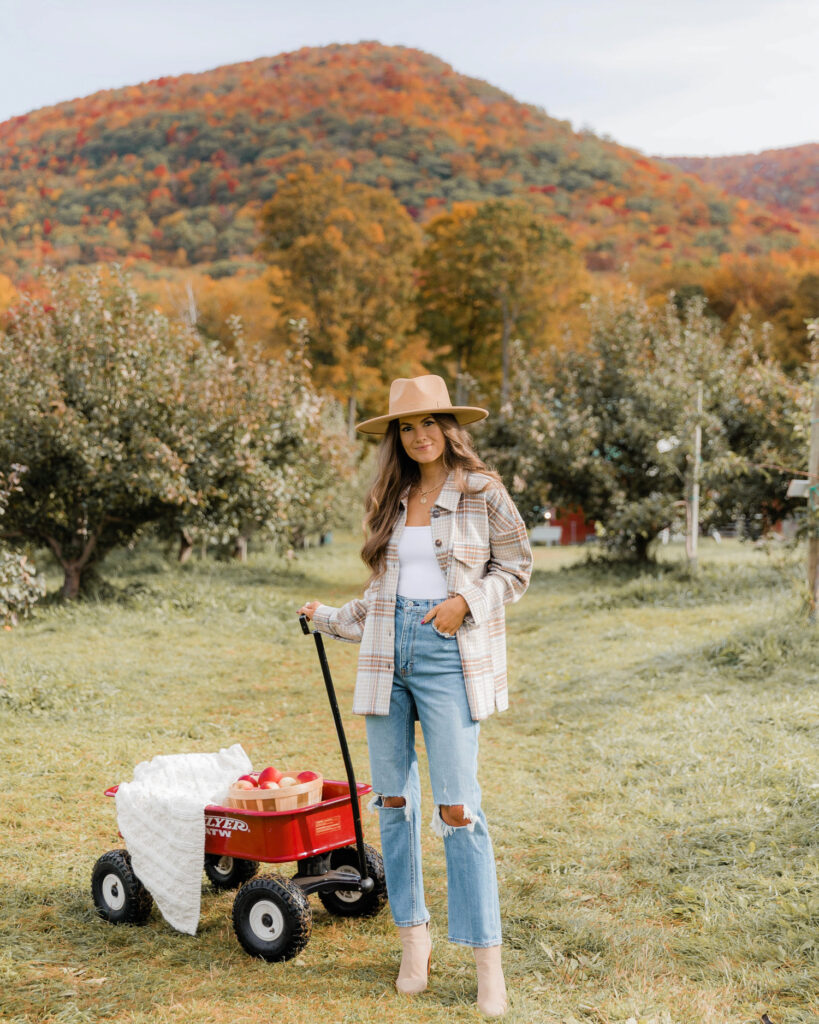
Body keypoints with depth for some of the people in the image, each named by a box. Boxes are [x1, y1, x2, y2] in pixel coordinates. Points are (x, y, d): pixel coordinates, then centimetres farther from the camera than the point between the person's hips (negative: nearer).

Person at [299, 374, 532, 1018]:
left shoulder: (483, 492, -1)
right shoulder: (388, 501, 12)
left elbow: (517, 566, 4)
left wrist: (465, 600, -10)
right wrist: (330, 618, 26)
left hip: (448, 656, -5)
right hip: (387, 654, 5)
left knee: (457, 807, -9)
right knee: (394, 799, 8)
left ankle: (488, 962, -1)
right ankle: (414, 934, 22)